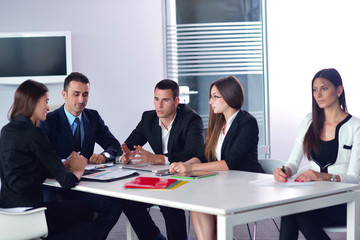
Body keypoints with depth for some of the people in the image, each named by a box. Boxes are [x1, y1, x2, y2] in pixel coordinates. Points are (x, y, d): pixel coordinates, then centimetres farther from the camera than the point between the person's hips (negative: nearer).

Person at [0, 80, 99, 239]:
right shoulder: (33, 133, -16)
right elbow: (66, 181, -16)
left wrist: (66, 163, 11)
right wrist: (78, 170, 6)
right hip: (26, 211, -8)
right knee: (84, 210, 15)